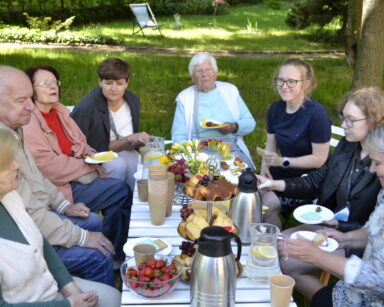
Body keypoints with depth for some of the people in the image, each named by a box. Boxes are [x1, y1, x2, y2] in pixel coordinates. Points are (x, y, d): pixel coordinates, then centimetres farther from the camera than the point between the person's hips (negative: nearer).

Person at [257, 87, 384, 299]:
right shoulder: (346, 146, -1)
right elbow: (316, 181, 4)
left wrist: (337, 225, -24)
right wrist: (275, 184, -8)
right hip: (329, 224, 8)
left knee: (289, 263, -13)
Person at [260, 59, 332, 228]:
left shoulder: (317, 114, -20)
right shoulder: (275, 109, 1)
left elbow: (319, 159, -17)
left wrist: (283, 161, -22)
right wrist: (265, 166, -10)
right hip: (284, 173, 6)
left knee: (266, 204, -20)